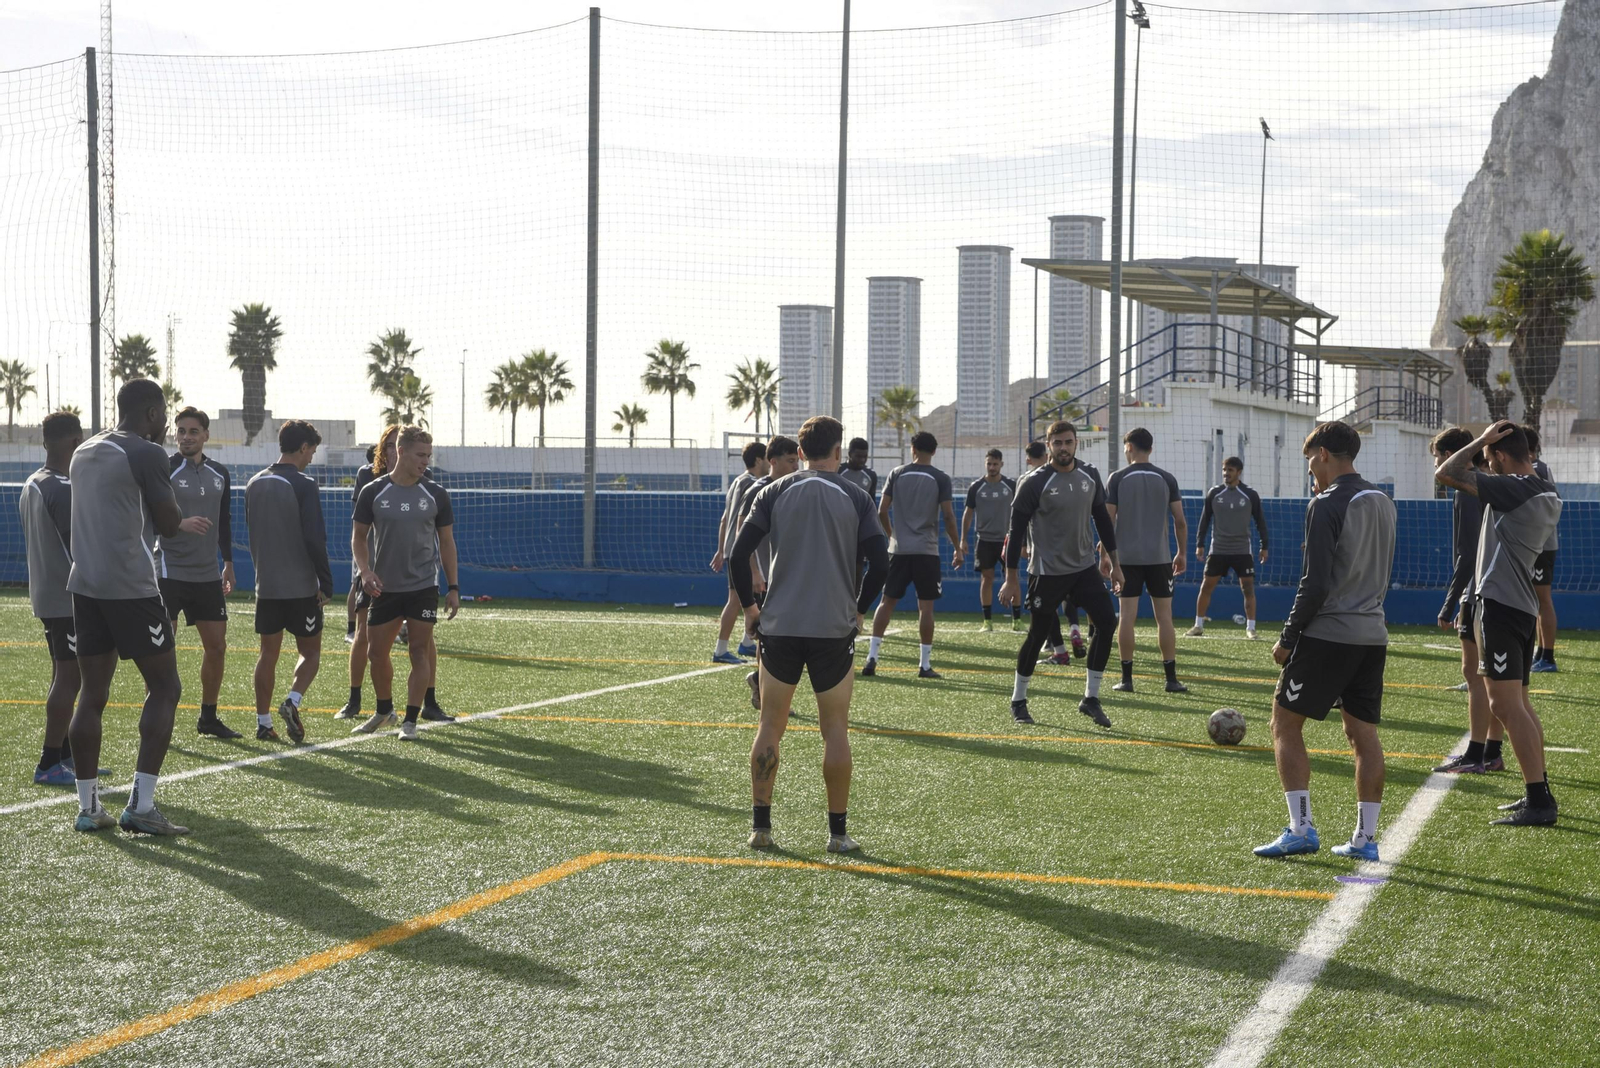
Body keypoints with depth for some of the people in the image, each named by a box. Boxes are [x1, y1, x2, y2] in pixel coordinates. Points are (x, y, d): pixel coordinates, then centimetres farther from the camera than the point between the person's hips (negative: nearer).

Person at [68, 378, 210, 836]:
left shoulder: (84, 452, 16)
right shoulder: (146, 454, -9)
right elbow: (168, 523, -6)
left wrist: (180, 524, 37)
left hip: (85, 586, 7)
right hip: (132, 588, -7)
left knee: (92, 695, 10)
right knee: (164, 689, 1)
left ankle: (88, 807, 9)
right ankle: (141, 805, -6)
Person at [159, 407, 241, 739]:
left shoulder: (219, 474, 10)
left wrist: (228, 563, 21)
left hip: (208, 575, 6)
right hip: (170, 572, -6)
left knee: (216, 645, 8)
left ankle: (208, 718, 20)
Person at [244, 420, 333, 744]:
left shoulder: (254, 484, 8)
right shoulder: (303, 485, -12)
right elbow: (314, 539, -16)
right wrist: (326, 582, -10)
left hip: (266, 585, 5)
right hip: (301, 587, -5)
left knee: (268, 654, 10)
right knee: (311, 652, 7)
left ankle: (263, 722, 8)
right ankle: (292, 701, -15)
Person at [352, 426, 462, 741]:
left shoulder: (435, 494, 0)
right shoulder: (373, 492, -2)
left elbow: (446, 541, 6)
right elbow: (358, 537, 5)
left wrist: (453, 588, 2)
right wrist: (366, 571, -12)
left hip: (423, 587, -1)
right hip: (385, 587, 1)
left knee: (420, 651, -4)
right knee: (376, 652, 6)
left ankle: (410, 721, 2)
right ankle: (384, 711, 28)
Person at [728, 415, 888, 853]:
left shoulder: (774, 492, 2)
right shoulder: (855, 497, 1)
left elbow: (739, 553, -4)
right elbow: (880, 562, -4)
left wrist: (749, 605, 8)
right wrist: (858, 607, 10)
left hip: (779, 626, 1)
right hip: (834, 629, -1)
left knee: (770, 727, 10)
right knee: (835, 731, 6)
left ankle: (760, 825, 9)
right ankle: (838, 830, 7)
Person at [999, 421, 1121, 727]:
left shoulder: (1089, 479, 6)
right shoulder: (1035, 483, -11)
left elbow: (1103, 521, 17)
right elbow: (1016, 531, -10)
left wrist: (1115, 565, 15)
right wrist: (1011, 579, -11)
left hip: (1085, 567, 5)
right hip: (1047, 572, -5)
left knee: (1107, 622, -8)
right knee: (1037, 634, 1)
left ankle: (1090, 699, 2)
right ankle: (1018, 701, 19)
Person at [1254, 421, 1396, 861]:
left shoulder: (1327, 505, -12)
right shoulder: (1382, 503, 13)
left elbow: (1315, 584, -16)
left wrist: (1289, 637, -9)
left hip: (1328, 634, -8)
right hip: (1373, 634, 8)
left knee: (1286, 722, 2)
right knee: (1363, 733, 9)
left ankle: (1301, 829, -5)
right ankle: (1365, 838, 8)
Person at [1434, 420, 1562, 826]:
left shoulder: (1512, 488, -15)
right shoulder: (1548, 495, 12)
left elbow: (1445, 474, -15)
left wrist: (1480, 440, -4)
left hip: (1499, 606, -10)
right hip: (1523, 606, 10)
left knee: (1506, 705, -10)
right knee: (1519, 704, 18)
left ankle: (1538, 802, -13)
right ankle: (1539, 794, 22)